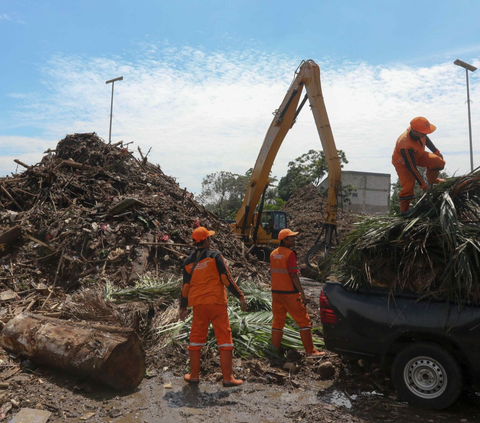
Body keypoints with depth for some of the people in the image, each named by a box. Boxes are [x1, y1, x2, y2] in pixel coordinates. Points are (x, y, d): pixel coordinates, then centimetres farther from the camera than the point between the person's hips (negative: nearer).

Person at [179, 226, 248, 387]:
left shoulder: (189, 262, 6)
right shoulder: (215, 256, -6)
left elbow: (186, 286, 9)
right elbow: (226, 279, -10)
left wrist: (183, 307, 19)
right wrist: (241, 297, -5)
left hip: (198, 304, 4)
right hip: (217, 302, -4)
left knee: (196, 337, 15)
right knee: (224, 337, 3)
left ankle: (194, 375, 21)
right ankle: (227, 378, 5)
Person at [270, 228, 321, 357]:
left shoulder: (273, 254, 7)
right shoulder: (290, 253, -15)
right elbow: (293, 275, -19)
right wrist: (302, 293, -15)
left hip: (276, 292, 7)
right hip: (290, 293, -7)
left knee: (278, 320, 16)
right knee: (303, 320, 3)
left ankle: (275, 348, 20)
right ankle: (310, 351, 6)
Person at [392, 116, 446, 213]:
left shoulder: (418, 131, -24)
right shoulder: (406, 146, -43)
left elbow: (426, 139, 5)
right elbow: (412, 167, -34)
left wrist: (436, 152, 11)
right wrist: (422, 184, -26)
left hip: (417, 155, 7)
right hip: (403, 162, -6)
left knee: (438, 162, -13)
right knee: (408, 186, -16)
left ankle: (432, 180, 16)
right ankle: (404, 211, 2)